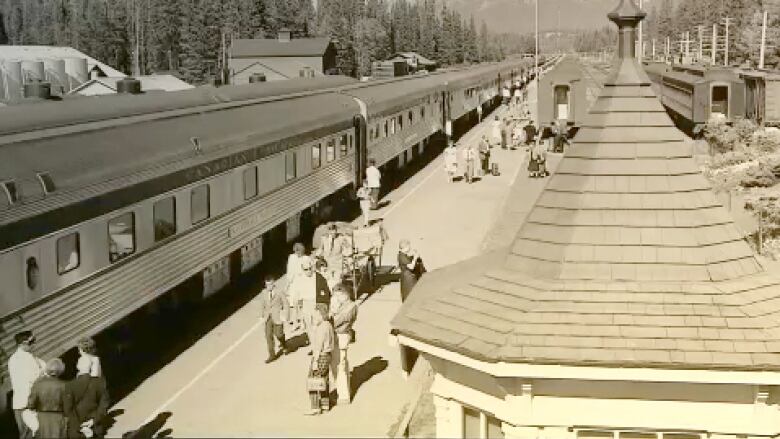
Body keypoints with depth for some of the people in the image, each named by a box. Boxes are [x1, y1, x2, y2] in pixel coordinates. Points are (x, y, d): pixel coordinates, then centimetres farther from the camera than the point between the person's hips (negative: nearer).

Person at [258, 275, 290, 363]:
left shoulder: (279, 293, -13)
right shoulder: (263, 293, 0)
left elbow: (286, 304, -7)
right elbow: (262, 305, 11)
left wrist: (285, 316, -10)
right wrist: (261, 316, 9)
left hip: (277, 317, -4)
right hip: (268, 318, 4)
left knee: (278, 334, 5)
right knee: (268, 335, 0)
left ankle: (284, 346, 38)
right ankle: (271, 355, 8)